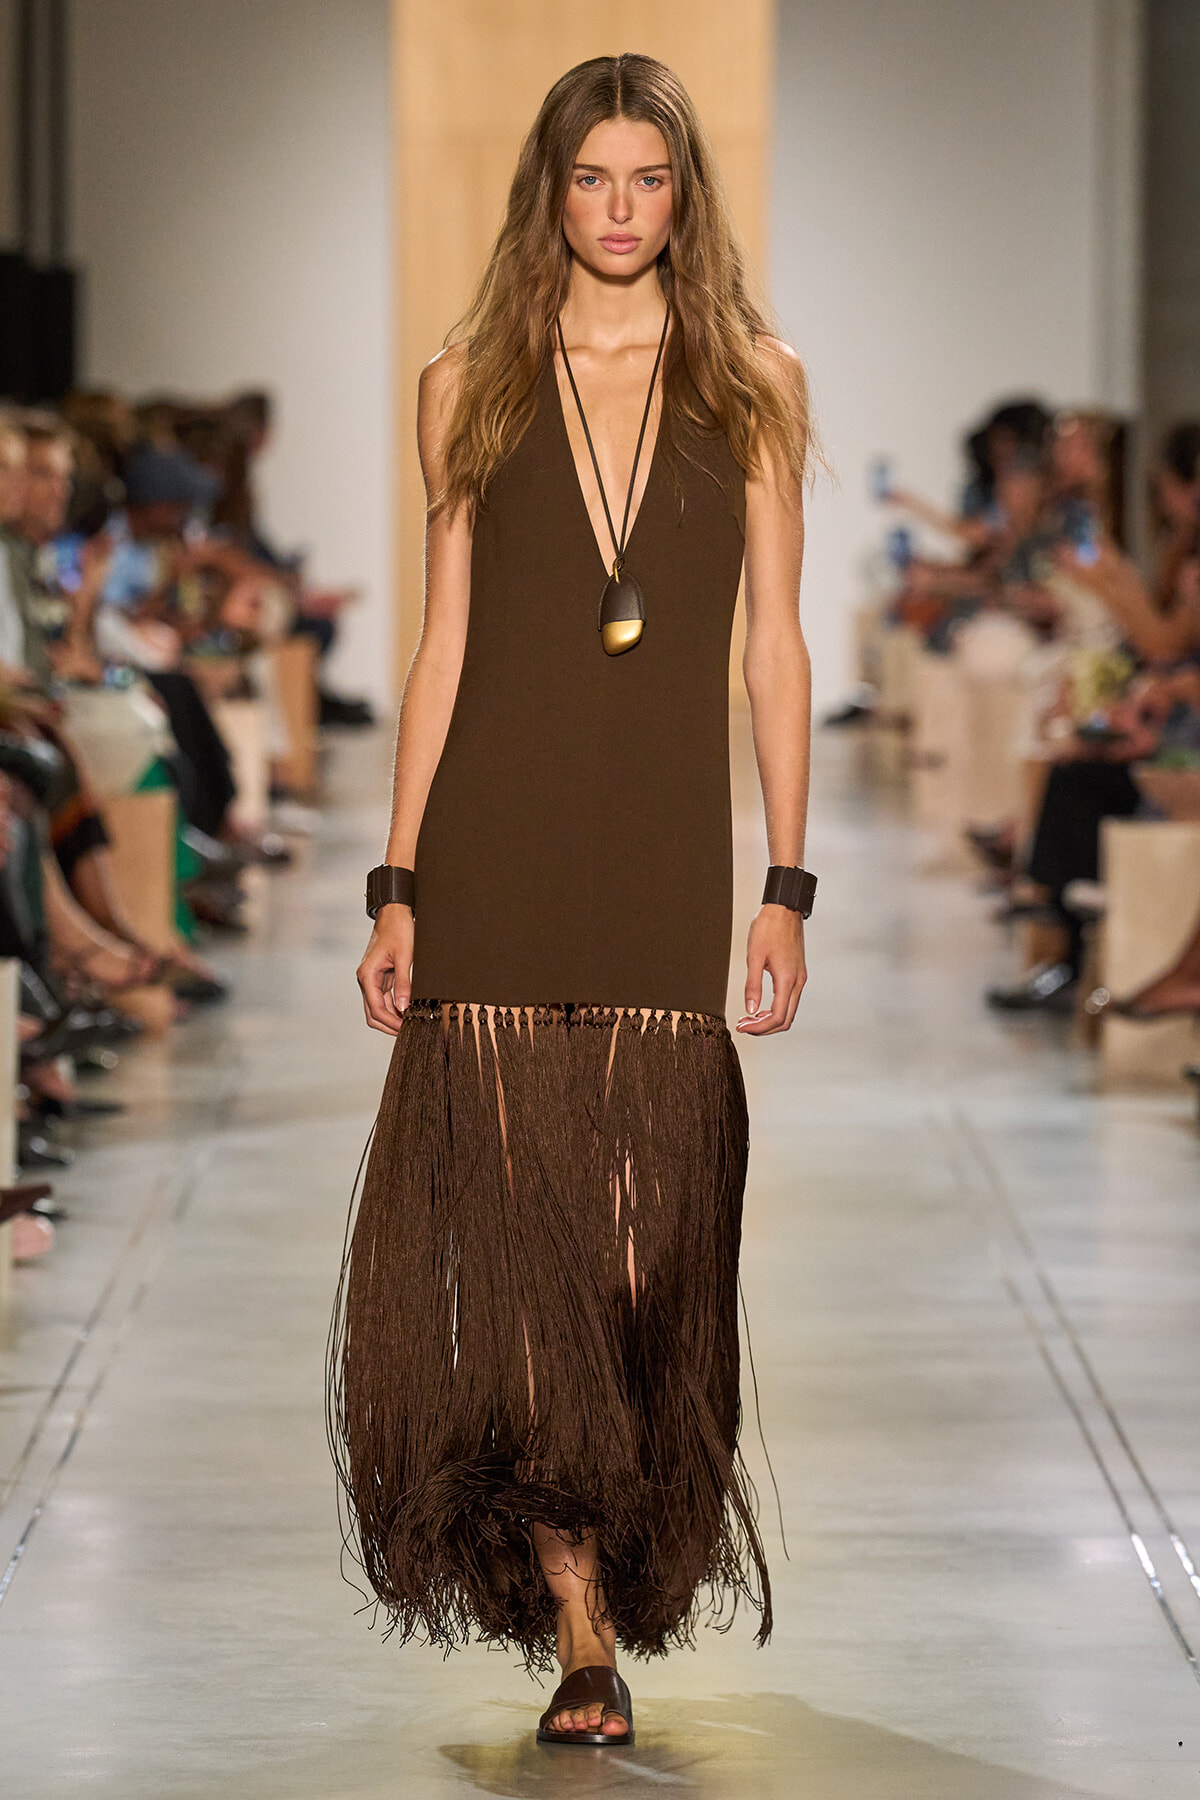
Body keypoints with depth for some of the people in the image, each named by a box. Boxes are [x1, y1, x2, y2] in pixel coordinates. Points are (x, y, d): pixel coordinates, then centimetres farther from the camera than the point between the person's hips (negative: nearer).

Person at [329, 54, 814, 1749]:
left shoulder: (753, 384, 7)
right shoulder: (472, 386, 8)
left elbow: (777, 646, 5)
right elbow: (443, 643, 8)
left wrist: (788, 887, 0)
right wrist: (396, 885, 3)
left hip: (664, 853, 0)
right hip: (498, 847, 0)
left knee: (644, 1245, -1)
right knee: (515, 1233, -4)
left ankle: (628, 1579, 13)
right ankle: (580, 1626, 1)